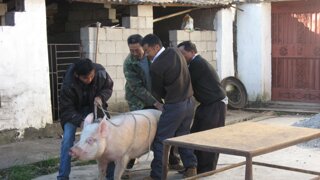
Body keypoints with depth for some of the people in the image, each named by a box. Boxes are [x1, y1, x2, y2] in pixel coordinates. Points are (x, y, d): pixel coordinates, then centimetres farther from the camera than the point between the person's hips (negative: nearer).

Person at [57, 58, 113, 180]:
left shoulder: (101, 73, -27)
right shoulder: (68, 84, -35)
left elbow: (108, 87, -6)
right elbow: (66, 109, -26)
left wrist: (101, 97, -27)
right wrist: (80, 121, -40)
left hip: (94, 107, 3)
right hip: (73, 111, -3)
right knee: (67, 139, -17)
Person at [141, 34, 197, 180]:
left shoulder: (156, 66, -17)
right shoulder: (175, 52, 3)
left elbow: (157, 92, -3)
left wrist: (158, 101, 19)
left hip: (174, 106, -8)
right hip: (189, 102, 8)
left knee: (161, 140, 1)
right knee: (183, 135, 20)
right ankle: (191, 166, 20)